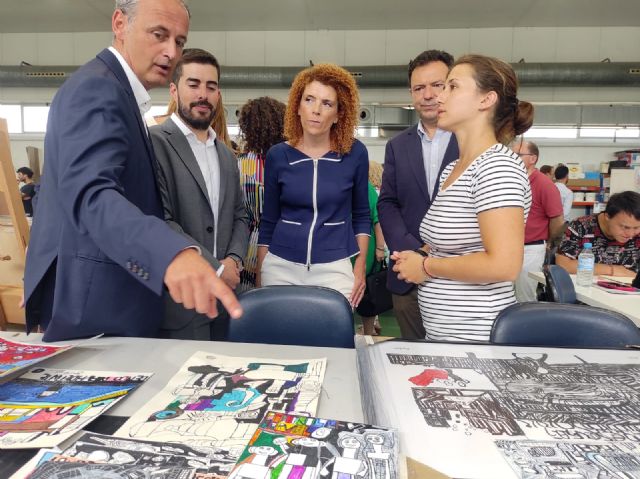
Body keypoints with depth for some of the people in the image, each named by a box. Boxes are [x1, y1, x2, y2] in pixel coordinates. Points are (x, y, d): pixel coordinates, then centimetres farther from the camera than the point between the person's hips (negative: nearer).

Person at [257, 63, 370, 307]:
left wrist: (360, 268, 1)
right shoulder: (278, 155, -1)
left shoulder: (355, 153, -3)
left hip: (335, 268, 0)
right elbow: (268, 221, 5)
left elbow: (361, 215, 7)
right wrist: (260, 275, 6)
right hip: (281, 266, 1)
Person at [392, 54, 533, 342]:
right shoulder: (453, 168, 9)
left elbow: (503, 264, -27)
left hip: (475, 339, -8)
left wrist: (426, 266, -16)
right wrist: (417, 256, 2)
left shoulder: (498, 166, -18)